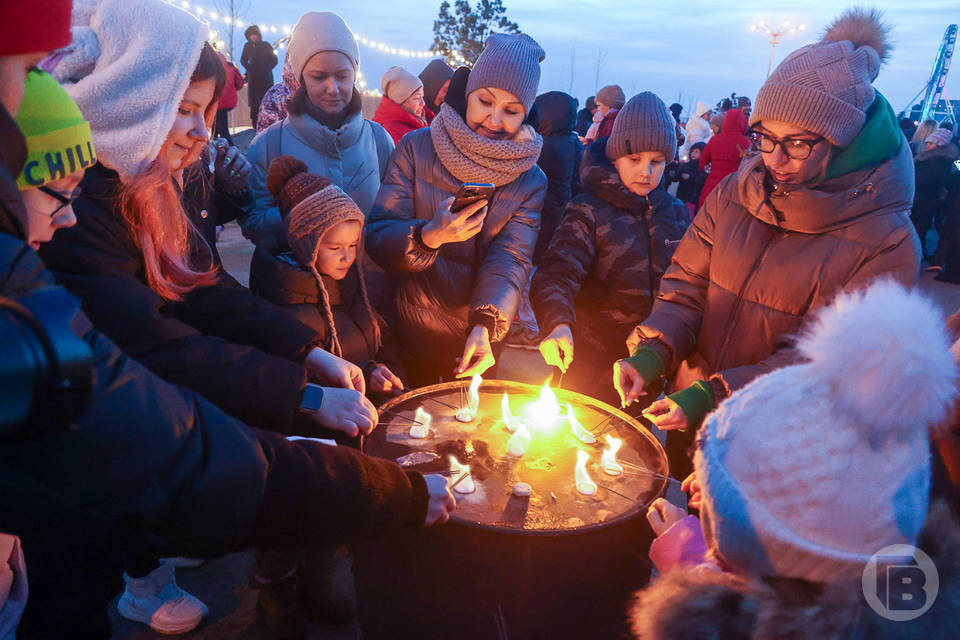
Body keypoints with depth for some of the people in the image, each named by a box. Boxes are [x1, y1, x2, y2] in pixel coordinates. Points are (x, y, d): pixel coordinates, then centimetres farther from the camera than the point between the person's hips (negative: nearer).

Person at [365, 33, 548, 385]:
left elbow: (510, 262, -13)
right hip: (416, 338, 0)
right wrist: (429, 236, -31)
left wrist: (485, 326, -30)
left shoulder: (531, 182, -2)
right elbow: (377, 236, -10)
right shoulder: (416, 148, -5)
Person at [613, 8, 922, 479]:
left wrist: (714, 396, -28)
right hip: (687, 413, 4)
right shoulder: (735, 192, -3)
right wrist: (650, 355, -19)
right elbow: (687, 286, -2)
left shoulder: (888, 244, -16)